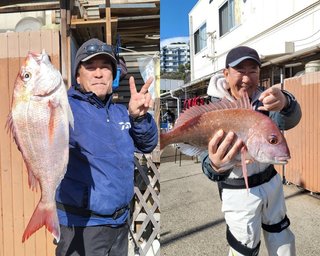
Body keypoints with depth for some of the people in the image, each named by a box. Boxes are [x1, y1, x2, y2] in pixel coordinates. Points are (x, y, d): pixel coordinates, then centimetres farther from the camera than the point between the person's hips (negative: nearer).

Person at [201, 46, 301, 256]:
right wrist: (216, 166, -57)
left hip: (271, 181, 5)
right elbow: (211, 155, -31)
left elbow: (288, 121, -26)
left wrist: (285, 103, -51)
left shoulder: (263, 99, -7)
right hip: (240, 192, -4)